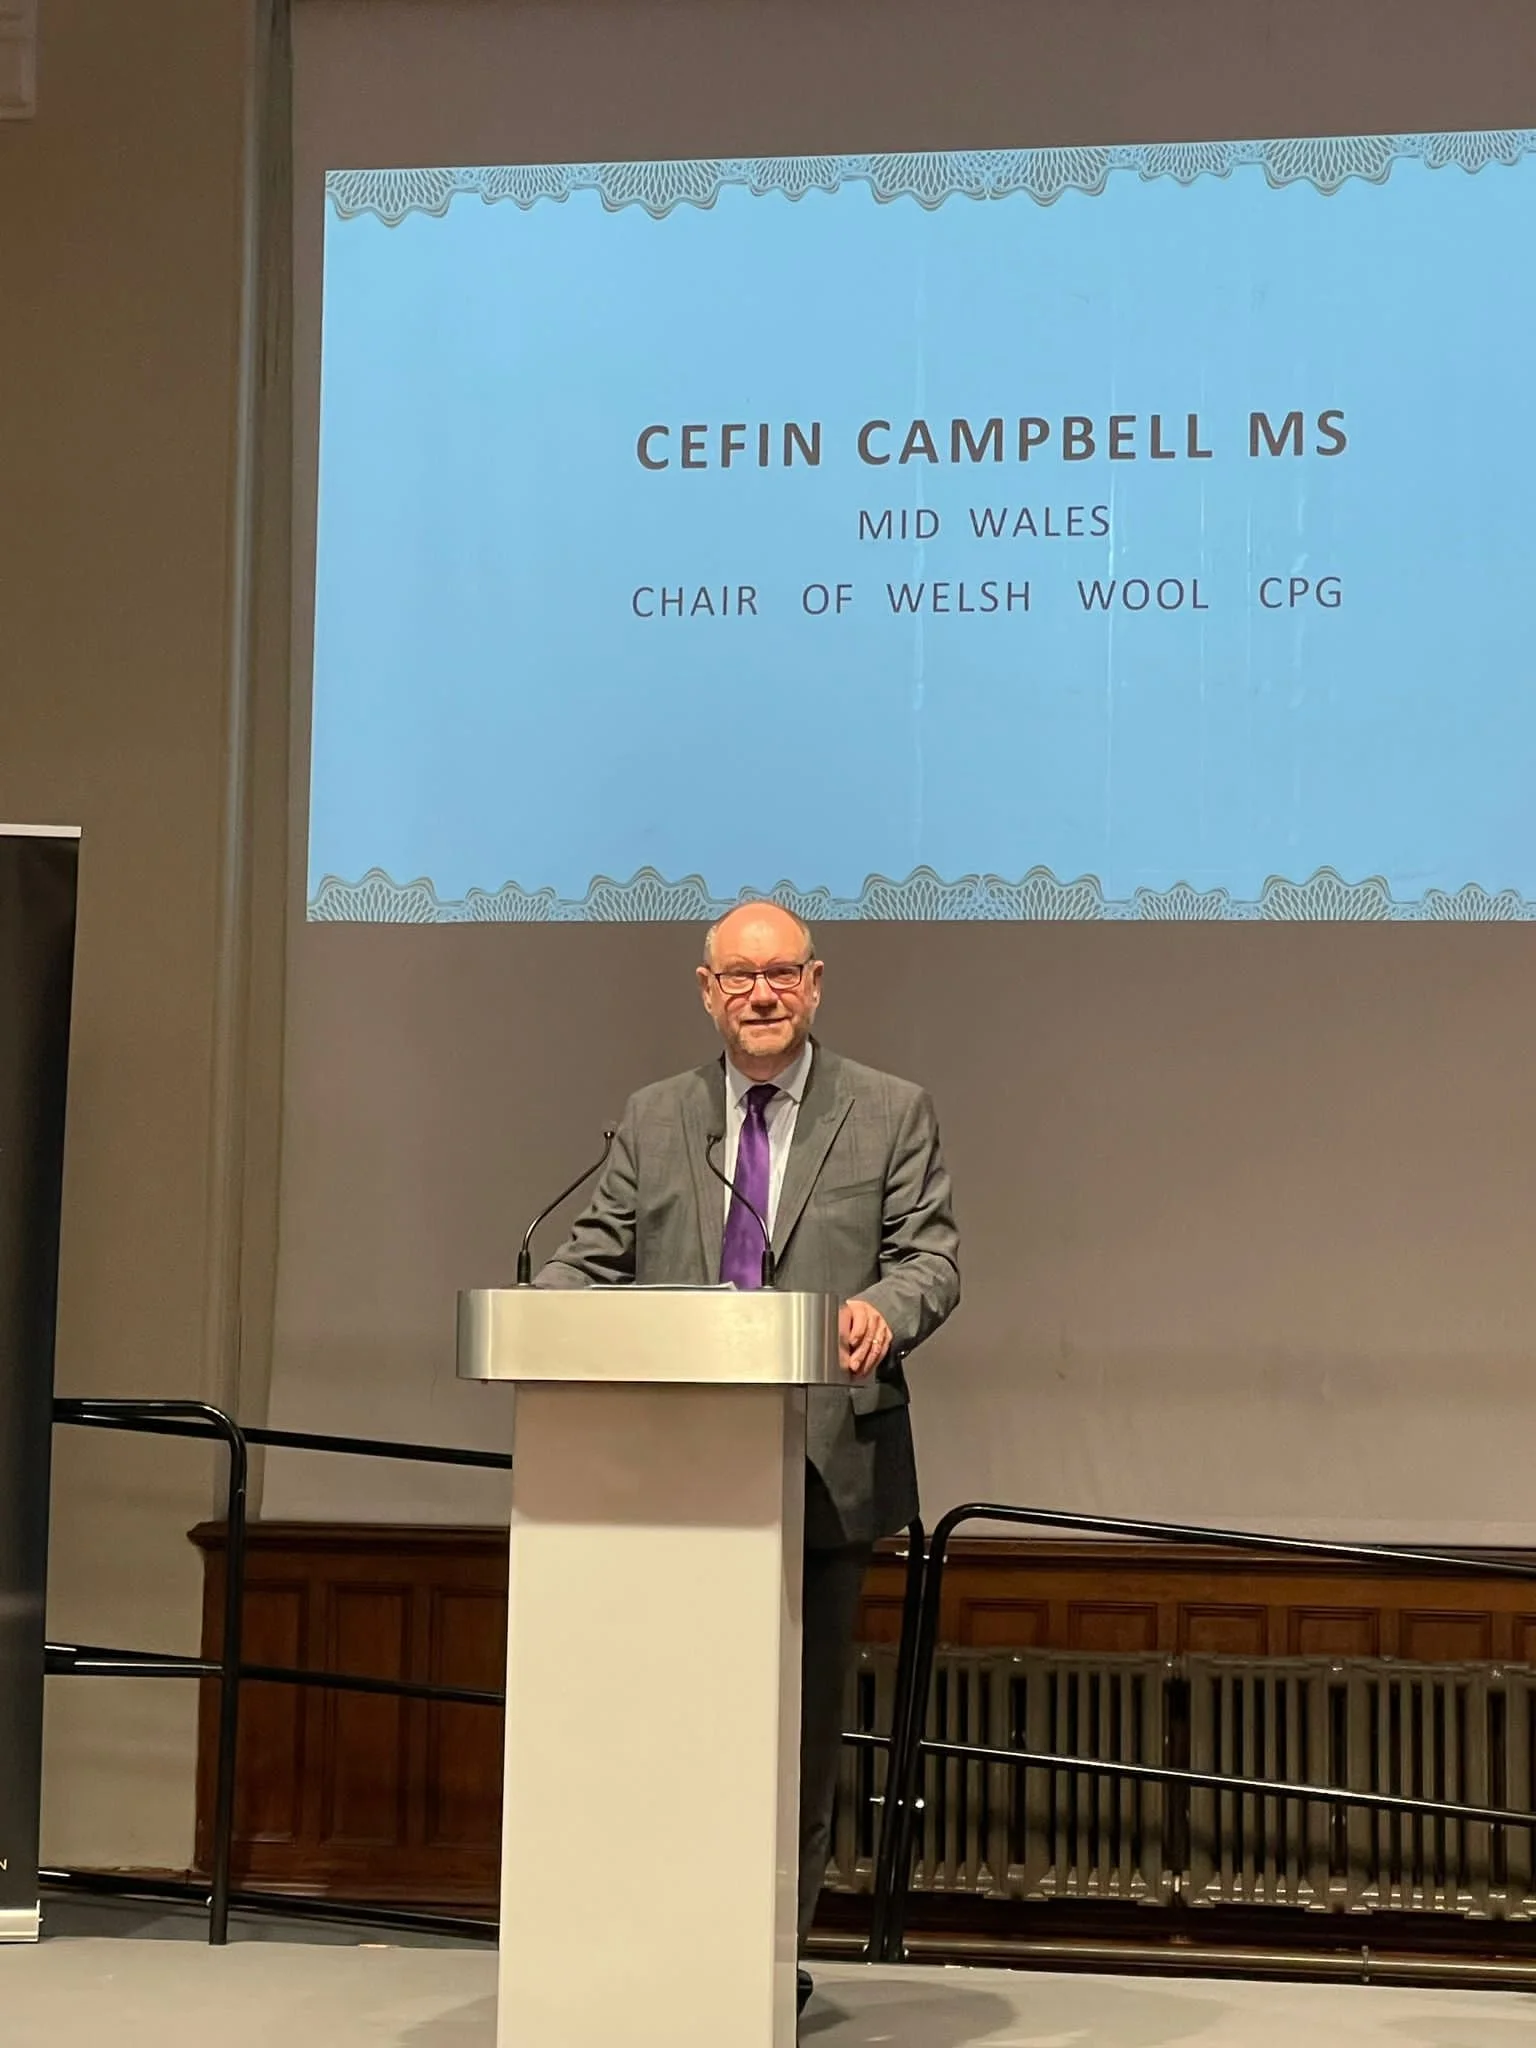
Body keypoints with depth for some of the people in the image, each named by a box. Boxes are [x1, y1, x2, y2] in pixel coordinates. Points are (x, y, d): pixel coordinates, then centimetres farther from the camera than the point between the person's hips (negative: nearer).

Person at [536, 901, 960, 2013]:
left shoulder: (891, 1114, 7)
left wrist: (885, 1307, -23)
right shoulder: (653, 1119, 13)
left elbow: (932, 1255, -1)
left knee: (804, 1722, 5)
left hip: (826, 1472, -1)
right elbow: (598, 1257, 10)